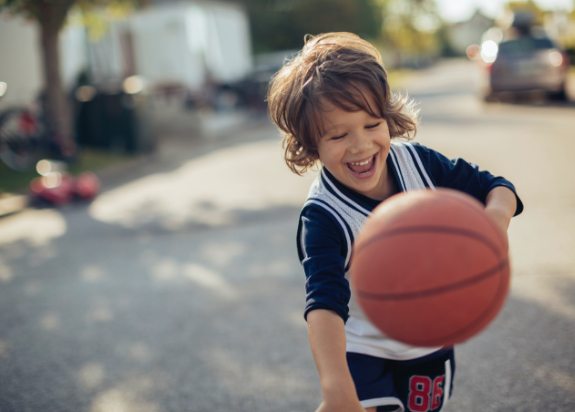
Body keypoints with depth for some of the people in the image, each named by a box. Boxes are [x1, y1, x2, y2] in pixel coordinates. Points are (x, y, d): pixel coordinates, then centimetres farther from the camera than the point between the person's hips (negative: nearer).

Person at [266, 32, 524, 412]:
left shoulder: (419, 162, -14)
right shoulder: (322, 218, -27)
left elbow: (493, 187, -5)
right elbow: (325, 301, -38)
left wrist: (497, 214, -30)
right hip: (363, 351, -4)